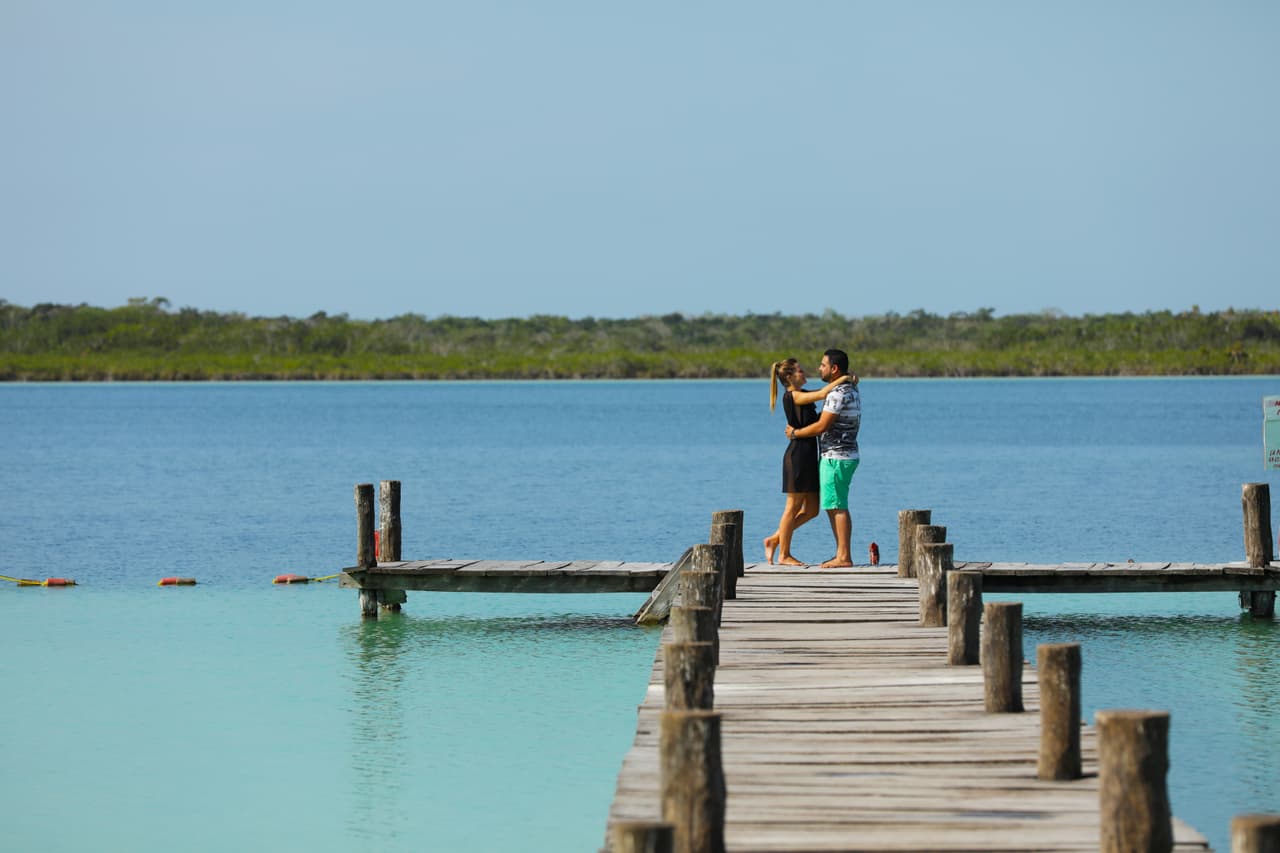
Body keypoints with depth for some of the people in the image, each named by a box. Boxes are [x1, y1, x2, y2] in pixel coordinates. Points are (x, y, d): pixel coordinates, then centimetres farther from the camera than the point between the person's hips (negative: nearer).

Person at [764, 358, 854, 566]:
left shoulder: (802, 395, 16)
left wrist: (848, 382, 5)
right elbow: (822, 394, -21)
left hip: (808, 455, 9)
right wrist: (843, 379, -11)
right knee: (794, 507, -2)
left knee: (811, 510, 11)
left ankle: (774, 540, 19)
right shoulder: (792, 396, -12)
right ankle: (784, 554, 6)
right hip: (798, 454, -9)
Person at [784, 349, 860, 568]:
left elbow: (822, 426, -18)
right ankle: (841, 554, 14)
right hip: (845, 456, 10)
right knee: (834, 507, 13)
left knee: (837, 507, -8)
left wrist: (795, 433, -6)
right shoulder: (852, 390, 14)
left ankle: (844, 557, -8)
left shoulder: (838, 393, -17)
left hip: (835, 457, -10)